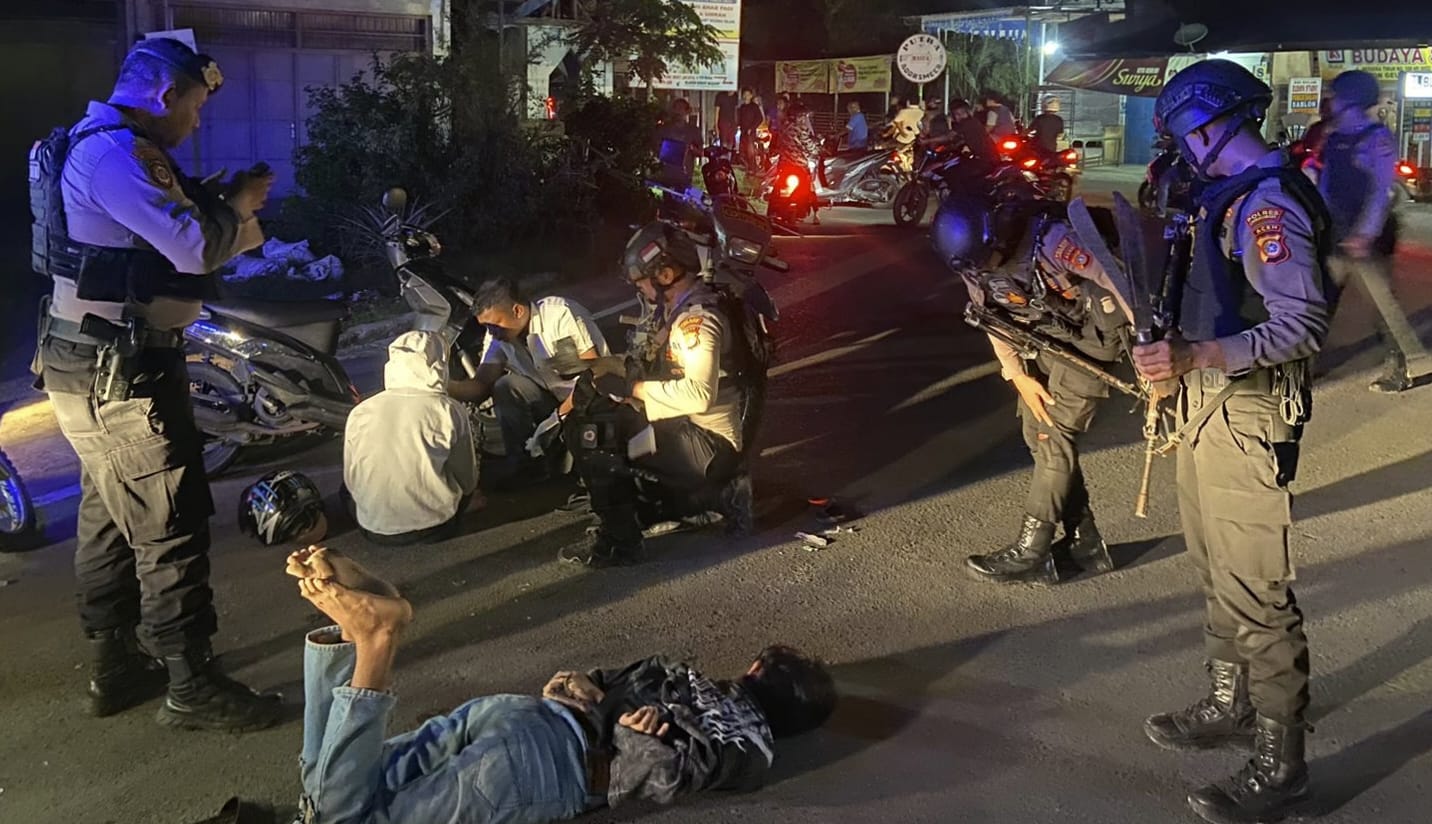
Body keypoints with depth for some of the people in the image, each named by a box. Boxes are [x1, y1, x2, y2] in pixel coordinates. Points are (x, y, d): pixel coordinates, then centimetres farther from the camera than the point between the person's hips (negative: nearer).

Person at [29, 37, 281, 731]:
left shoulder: (106, 147, 16)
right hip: (118, 373, -11)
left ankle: (115, 668, 29)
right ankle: (192, 687, 4)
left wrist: (224, 206, -2)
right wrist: (237, 205, -6)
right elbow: (193, 248, -24)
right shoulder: (114, 152, -18)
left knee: (109, 519, 17)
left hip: (97, 366, 11)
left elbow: (173, 232, 15)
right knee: (170, 526, -5)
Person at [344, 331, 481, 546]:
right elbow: (468, 481, -3)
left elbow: (351, 482, 3)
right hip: (434, 528, 1)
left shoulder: (360, 413, -5)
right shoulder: (450, 411, -12)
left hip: (375, 531, -1)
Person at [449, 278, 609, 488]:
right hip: (554, 399, 6)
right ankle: (525, 465, -7)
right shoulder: (497, 337, -4)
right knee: (506, 387, -16)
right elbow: (481, 386, -9)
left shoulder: (559, 313, -22)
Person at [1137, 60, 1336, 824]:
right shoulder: (1233, 194, 13)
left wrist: (1193, 357, -31)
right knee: (1218, 574, 20)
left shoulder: (1269, 202, -17)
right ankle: (1231, 705, 36)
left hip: (1247, 412, -10)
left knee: (1254, 593, -6)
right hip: (1209, 403, 10)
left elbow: (1302, 326, -25)